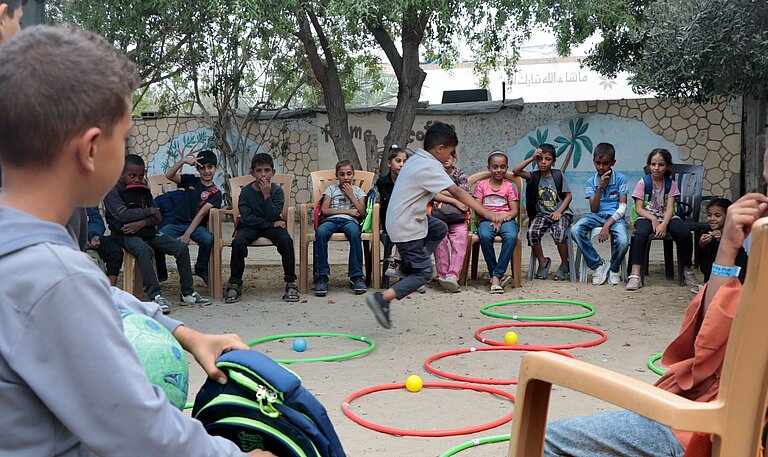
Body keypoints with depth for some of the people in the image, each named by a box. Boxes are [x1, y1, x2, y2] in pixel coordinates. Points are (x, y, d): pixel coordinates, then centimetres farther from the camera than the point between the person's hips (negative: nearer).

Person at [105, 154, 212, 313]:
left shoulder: (143, 190, 16)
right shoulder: (113, 190, -3)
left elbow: (157, 217, 7)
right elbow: (123, 215, -18)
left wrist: (142, 223, -15)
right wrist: (150, 212, -7)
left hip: (148, 232, 6)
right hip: (126, 234, -6)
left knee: (182, 248, -8)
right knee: (144, 250, -39)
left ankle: (187, 293, -2)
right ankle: (155, 295, -38)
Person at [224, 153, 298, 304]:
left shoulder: (277, 190, -4)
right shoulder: (246, 191, -4)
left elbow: (273, 216, -13)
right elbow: (247, 217, -11)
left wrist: (266, 195, -21)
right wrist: (272, 224, -15)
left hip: (273, 226, 0)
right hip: (250, 226, 0)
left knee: (286, 240, -31)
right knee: (238, 241, -32)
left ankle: (291, 282, -19)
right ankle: (234, 283, -16)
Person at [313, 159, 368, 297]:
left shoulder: (358, 191, 25)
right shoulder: (331, 189, 23)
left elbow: (362, 213, 10)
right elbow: (324, 211, 8)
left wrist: (350, 195, 9)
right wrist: (347, 211, 1)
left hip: (349, 221, 0)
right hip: (331, 220, 0)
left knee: (354, 233, -40)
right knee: (320, 232, -37)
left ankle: (356, 276, -35)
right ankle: (322, 276, -33)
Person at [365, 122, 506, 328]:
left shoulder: (416, 159, 9)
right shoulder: (430, 167, -20)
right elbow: (456, 192, -27)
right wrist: (487, 213, -30)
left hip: (405, 217, 9)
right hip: (406, 228, -9)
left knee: (440, 229, 24)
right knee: (424, 273, -4)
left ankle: (407, 268, 19)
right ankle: (382, 298, -13)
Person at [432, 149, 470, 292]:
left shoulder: (460, 175, 19)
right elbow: (433, 194, -1)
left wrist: (441, 192, 1)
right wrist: (455, 201, -9)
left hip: (458, 218, 0)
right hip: (438, 217, 0)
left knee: (460, 238, -30)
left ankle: (453, 276, -42)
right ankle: (443, 274, -30)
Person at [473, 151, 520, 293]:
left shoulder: (509, 187, 14)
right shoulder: (481, 185, 13)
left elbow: (514, 210, 6)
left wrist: (502, 218, -14)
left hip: (505, 219, 0)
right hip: (487, 220, 0)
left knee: (511, 236, -35)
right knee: (485, 236, -37)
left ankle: (496, 275, -31)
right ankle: (496, 275, -23)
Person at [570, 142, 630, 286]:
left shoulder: (620, 178, -1)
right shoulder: (591, 182, 6)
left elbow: (622, 207, -7)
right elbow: (594, 209, -1)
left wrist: (607, 225, -19)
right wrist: (600, 187, -13)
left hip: (615, 216, -2)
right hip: (597, 215, 2)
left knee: (623, 241, -34)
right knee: (575, 230, -29)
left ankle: (614, 269, 2)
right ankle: (598, 265, -13)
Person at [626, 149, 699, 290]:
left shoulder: (671, 184, 6)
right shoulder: (643, 183, 1)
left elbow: (670, 208, -4)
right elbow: (638, 209, -5)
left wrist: (664, 224, -23)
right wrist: (653, 219, -22)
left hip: (666, 217, 2)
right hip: (647, 216, -2)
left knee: (685, 232, -27)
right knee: (641, 233, -36)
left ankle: (687, 270, -6)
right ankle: (635, 275, -37)